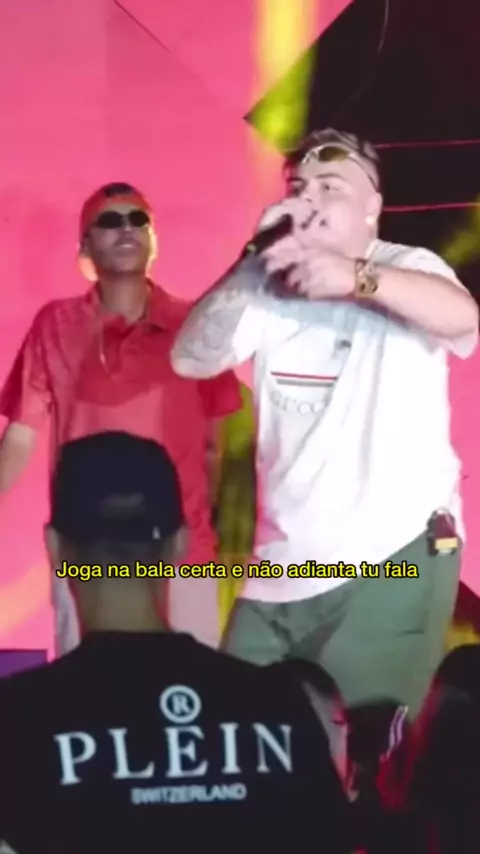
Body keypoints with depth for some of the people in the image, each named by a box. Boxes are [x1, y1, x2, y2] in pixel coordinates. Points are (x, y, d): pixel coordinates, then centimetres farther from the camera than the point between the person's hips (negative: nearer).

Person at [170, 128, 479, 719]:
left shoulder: (406, 269, -4)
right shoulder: (269, 291, 8)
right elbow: (190, 358, -3)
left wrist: (357, 278, -42)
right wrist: (255, 262, -13)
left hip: (392, 559, -5)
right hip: (281, 566, 5)